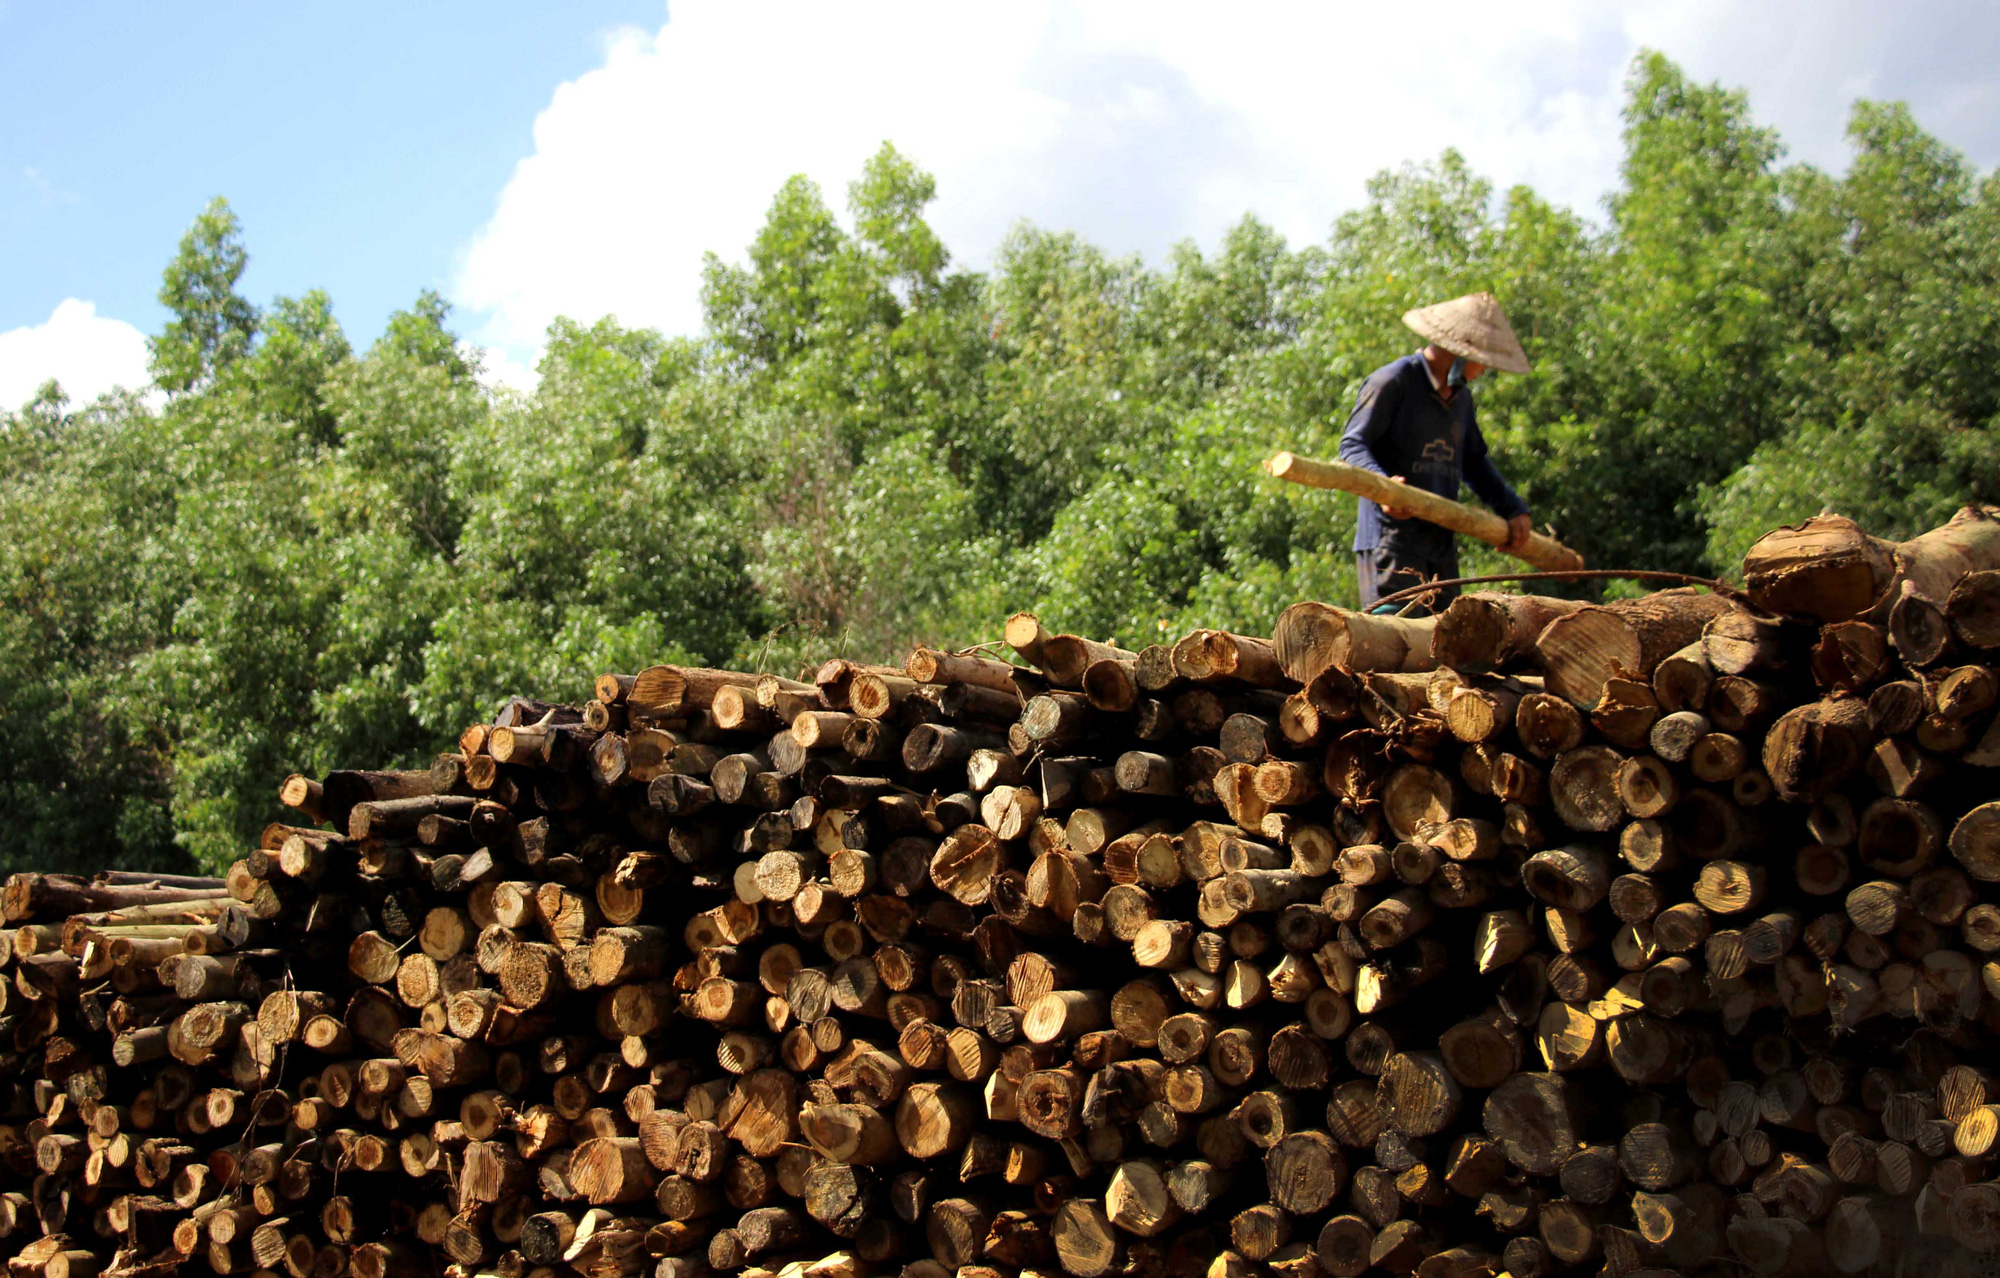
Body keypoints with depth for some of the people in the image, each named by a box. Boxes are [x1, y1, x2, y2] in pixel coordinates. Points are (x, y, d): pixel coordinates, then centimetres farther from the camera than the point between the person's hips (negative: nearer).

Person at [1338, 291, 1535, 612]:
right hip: (1392, 539, -8)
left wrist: (1513, 508, 19)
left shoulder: (1461, 396, 21)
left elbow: (1474, 461, 30)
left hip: (1441, 545, 8)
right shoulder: (1393, 381, -4)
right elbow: (1352, 445, -10)